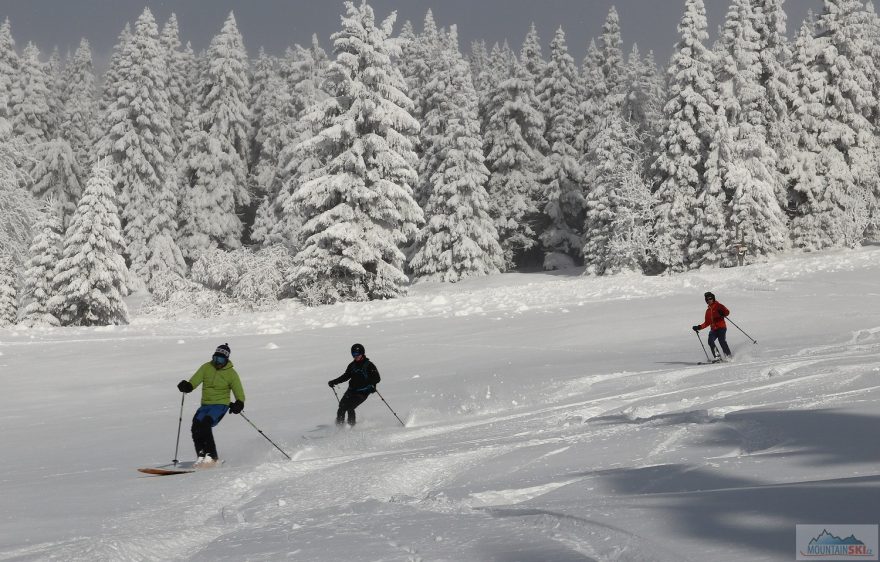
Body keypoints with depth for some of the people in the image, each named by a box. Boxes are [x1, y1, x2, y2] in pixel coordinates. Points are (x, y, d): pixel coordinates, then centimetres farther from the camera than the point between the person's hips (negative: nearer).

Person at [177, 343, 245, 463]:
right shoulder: (206, 367, 5)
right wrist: (187, 386, -27)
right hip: (205, 405, 4)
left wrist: (239, 404, -22)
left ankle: (211, 456, -23)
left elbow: (239, 393, -1)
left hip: (221, 405, -4)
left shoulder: (231, 373, -1)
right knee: (196, 426, -17)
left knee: (205, 424, -26)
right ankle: (201, 455, -7)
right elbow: (195, 380, -5)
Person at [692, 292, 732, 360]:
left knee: (722, 342, -20)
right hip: (713, 329, 5)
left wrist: (722, 313, -28)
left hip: (721, 327, -5)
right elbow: (707, 323, 24)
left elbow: (727, 312, -6)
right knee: (710, 341, -19)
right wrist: (699, 327, 14)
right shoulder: (708, 310, 22)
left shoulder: (718, 306, 5)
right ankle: (717, 357, -18)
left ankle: (729, 357, -7)